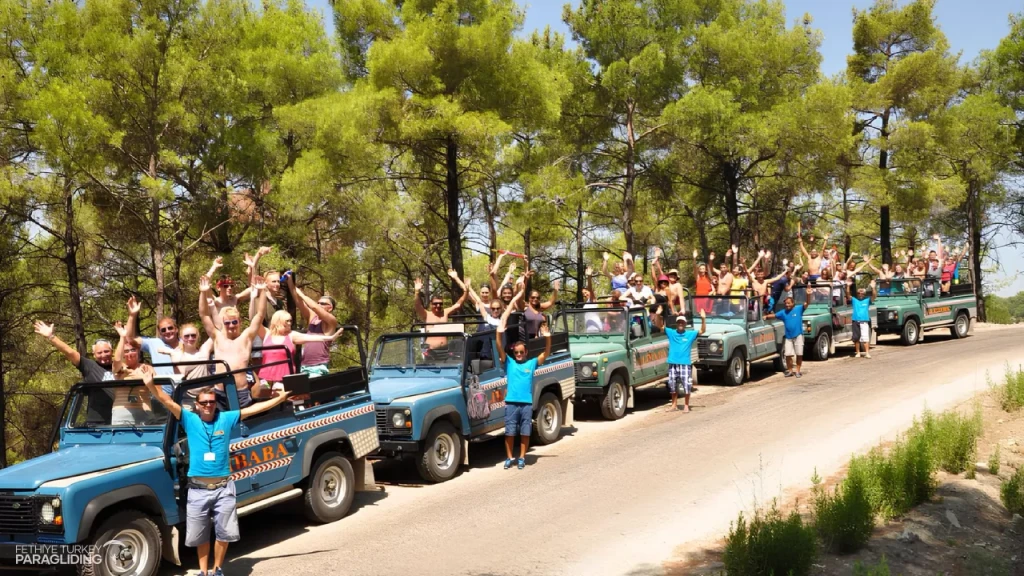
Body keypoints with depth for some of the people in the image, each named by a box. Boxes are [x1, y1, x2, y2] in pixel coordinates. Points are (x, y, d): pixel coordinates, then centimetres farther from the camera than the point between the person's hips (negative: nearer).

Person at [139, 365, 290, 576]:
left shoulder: (226, 419, 2)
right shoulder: (190, 420, 0)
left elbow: (253, 408, 1)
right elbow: (168, 402, -11)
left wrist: (280, 398, -2)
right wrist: (150, 385, -26)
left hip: (223, 487, 0)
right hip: (198, 489, 0)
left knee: (224, 532, 7)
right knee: (200, 535, 12)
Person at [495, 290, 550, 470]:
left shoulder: (532, 363, 7)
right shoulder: (508, 362, 5)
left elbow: (546, 354, -1)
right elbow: (500, 348, -6)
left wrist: (547, 338, -16)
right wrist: (500, 333, -20)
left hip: (527, 403, 1)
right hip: (511, 403, -1)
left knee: (525, 432, 7)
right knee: (510, 432, 4)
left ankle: (522, 457, 18)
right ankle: (509, 457, 15)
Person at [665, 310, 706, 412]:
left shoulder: (690, 334, 2)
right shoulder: (671, 333, 6)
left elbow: (702, 331, -7)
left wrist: (703, 319, -20)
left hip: (685, 363, -2)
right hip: (673, 363, 2)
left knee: (686, 385, -4)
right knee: (672, 385, 11)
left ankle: (686, 406, 9)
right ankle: (674, 405, 24)